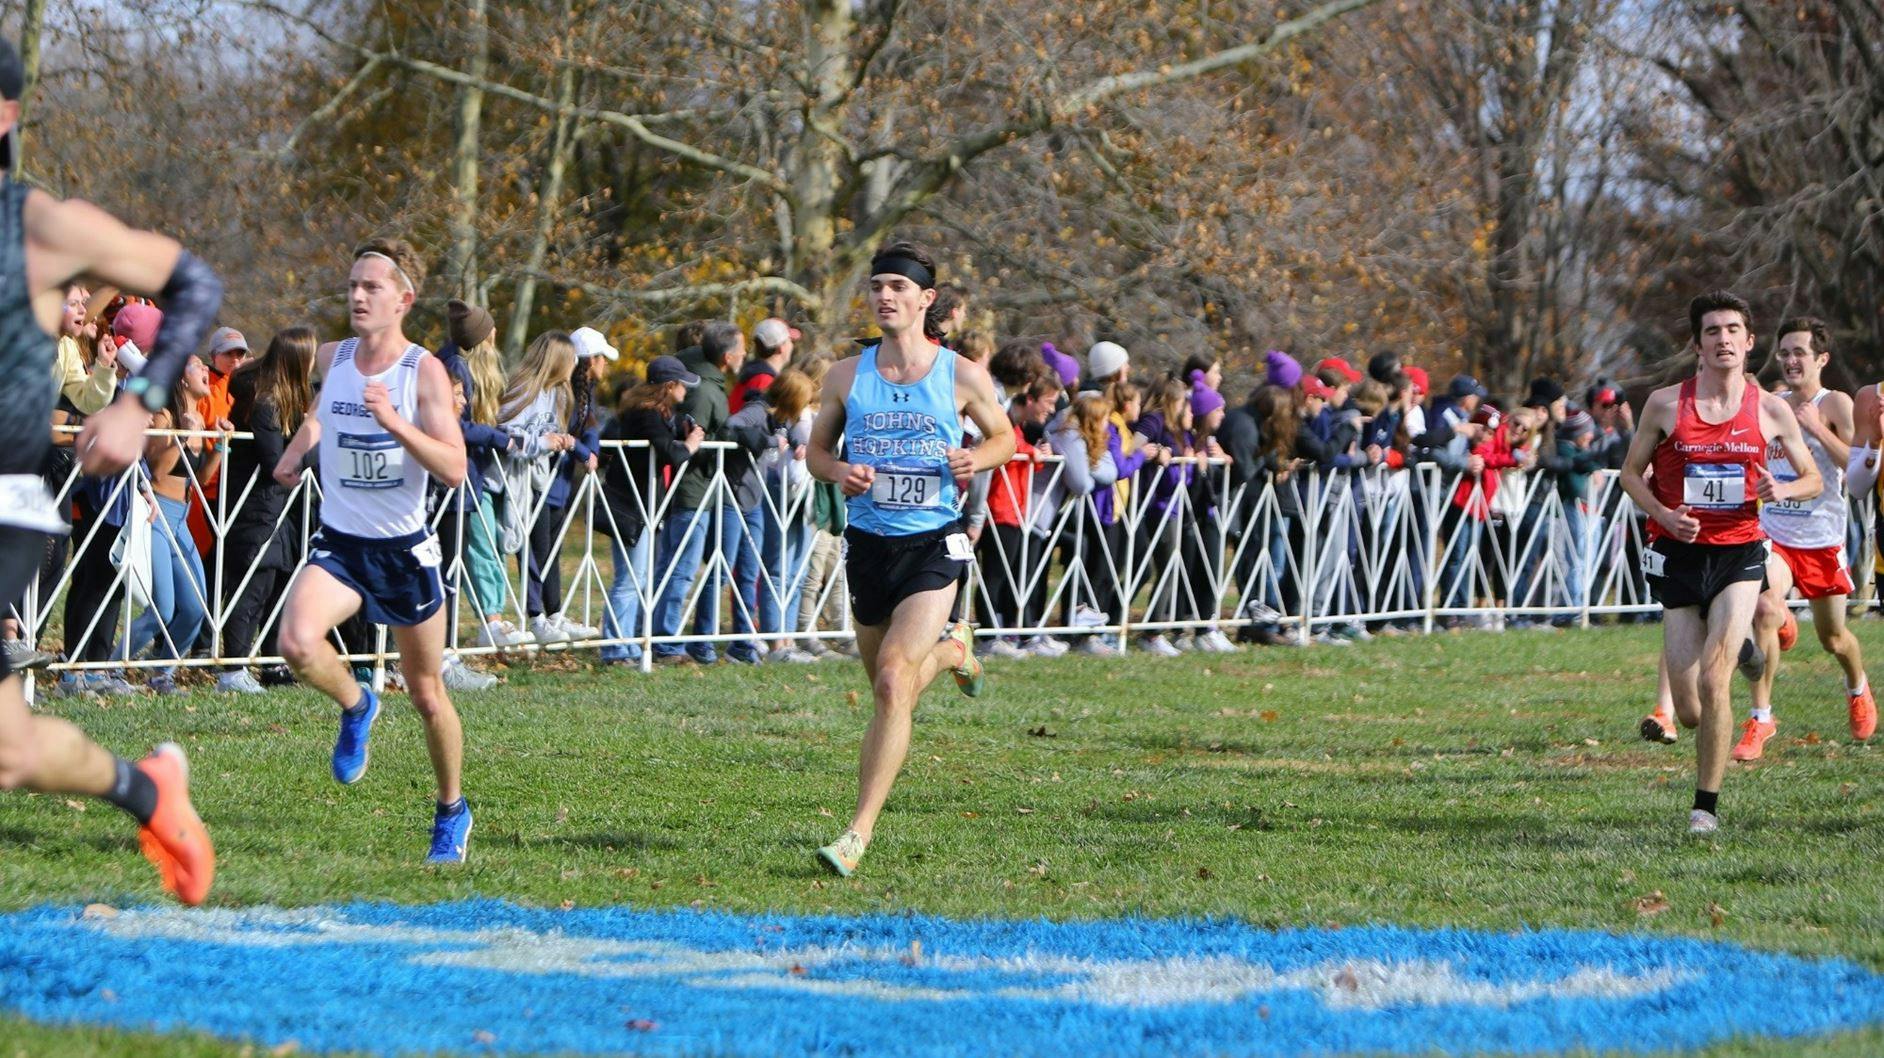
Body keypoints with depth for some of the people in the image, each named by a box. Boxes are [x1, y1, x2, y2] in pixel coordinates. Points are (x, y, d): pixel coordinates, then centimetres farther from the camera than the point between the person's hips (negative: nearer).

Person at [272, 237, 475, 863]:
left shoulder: (424, 372, -12)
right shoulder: (333, 358, 1)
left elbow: (454, 469, -21)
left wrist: (396, 423, -32)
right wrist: (298, 450, 13)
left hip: (405, 550, -3)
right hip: (338, 545, 3)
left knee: (427, 695, 9)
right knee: (297, 642, -27)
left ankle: (452, 811, 33)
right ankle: (355, 706, 6)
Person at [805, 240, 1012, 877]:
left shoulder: (962, 377, -3)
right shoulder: (846, 376, 2)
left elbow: (1005, 437, 12)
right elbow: (816, 449, 12)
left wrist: (977, 459, -11)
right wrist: (839, 472, -11)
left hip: (933, 544, -4)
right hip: (868, 542, 4)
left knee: (893, 684, -20)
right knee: (890, 690, 17)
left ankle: (860, 833, -19)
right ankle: (951, 651, 54)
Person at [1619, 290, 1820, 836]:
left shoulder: (1771, 410, 1)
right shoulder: (1665, 403, -1)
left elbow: (1813, 478, 12)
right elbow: (1632, 472, 8)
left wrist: (1782, 490, -12)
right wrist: (1663, 514, -11)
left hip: (1739, 553, -1)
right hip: (1679, 555, 1)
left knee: (1713, 678, -19)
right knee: (1689, 710, 1)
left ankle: (1707, 804, -5)